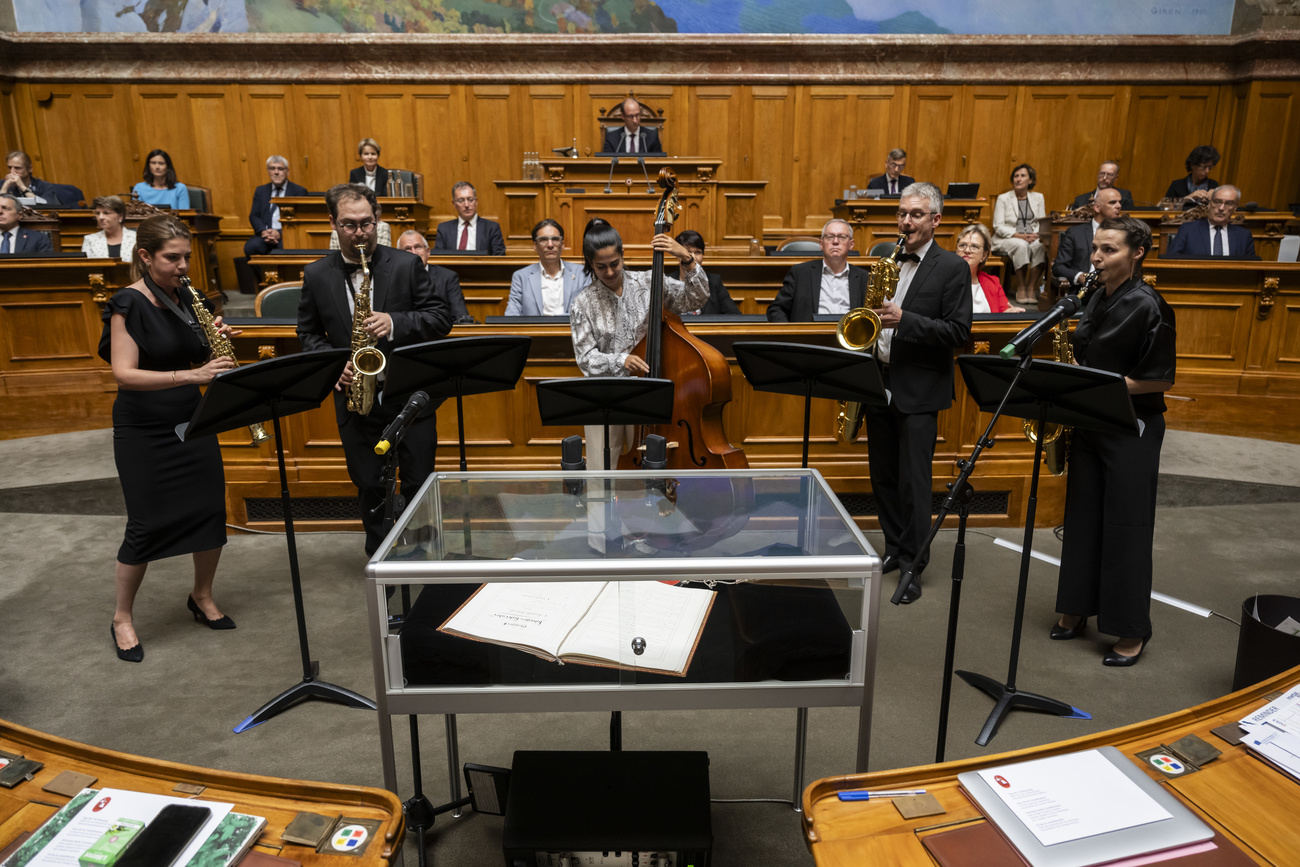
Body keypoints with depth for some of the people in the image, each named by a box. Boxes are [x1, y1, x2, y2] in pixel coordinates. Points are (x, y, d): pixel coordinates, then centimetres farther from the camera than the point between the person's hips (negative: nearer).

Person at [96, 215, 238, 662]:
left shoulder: (188, 298, 4)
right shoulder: (128, 303, -14)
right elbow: (124, 374, -22)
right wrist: (192, 375, -33)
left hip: (191, 420, 6)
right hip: (142, 430, -6)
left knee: (211, 511, 6)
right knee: (147, 526, -2)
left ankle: (202, 598, 28)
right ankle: (122, 618, 19)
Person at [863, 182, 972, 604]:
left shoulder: (952, 268, -6)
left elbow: (958, 331, -12)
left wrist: (904, 319, -22)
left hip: (919, 390, -5)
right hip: (878, 382, 6)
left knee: (913, 482, -2)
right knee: (883, 477, 13)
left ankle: (913, 566, 10)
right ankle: (894, 549, 29)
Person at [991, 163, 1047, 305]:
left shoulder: (1038, 197, 15)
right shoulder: (1003, 198, 4)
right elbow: (998, 226, -6)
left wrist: (1037, 235, -14)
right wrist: (1019, 236, -18)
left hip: (1032, 238, 3)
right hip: (1006, 240, -3)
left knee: (1040, 245, -33)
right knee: (1022, 245, -37)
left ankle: (1031, 288, -26)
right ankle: (1021, 288, -25)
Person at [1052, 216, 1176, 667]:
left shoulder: (1147, 306, -13)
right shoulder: (1094, 298, 8)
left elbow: (1162, 379, -14)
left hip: (1132, 427, -7)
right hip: (1089, 422, 7)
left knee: (1126, 526, 0)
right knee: (1081, 518, 12)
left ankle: (1132, 630, 12)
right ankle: (1076, 609, 25)